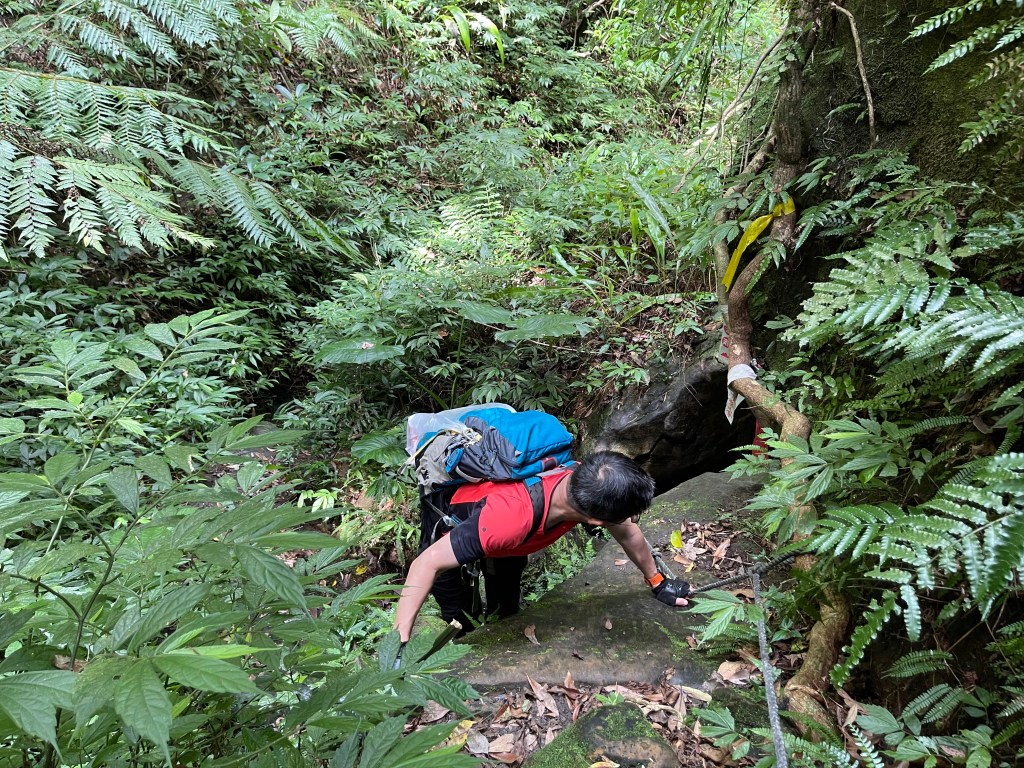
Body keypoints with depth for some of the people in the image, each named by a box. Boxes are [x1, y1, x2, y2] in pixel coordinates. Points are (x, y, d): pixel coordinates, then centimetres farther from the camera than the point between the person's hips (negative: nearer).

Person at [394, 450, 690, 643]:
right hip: (449, 516, -5)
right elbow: (428, 563, -42)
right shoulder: (512, 517, -49)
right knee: (460, 618, 0)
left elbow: (629, 534, -8)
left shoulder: (586, 483, -31)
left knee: (506, 608, 14)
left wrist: (657, 583, 6)